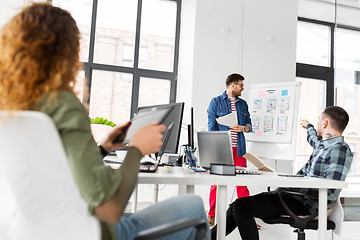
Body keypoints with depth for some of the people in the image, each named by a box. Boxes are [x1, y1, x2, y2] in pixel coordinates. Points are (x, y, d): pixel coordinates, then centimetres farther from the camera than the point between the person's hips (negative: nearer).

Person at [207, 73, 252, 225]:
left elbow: (249, 124, 19)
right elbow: (211, 127, -2)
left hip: (238, 147, 4)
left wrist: (243, 128, -5)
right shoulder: (216, 102, 2)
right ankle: (212, 215, 14)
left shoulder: (243, 104, 16)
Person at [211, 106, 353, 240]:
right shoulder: (325, 145, 12)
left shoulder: (341, 150, -16)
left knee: (241, 207, -19)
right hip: (291, 193, 10)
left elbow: (330, 193, -25)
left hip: (301, 203, -9)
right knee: (237, 206, 6)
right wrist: (308, 126, 58)